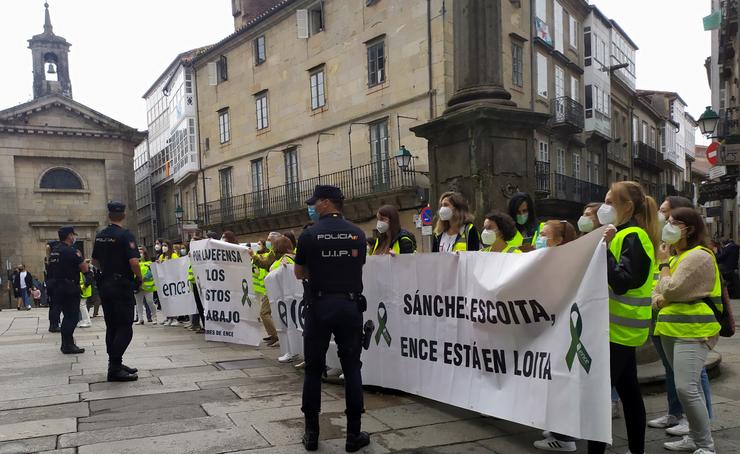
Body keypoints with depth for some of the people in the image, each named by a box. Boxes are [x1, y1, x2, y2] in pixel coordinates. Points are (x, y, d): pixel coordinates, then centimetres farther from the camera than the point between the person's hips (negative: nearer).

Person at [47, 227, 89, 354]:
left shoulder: (54, 250, 11)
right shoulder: (71, 251, -15)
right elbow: (85, 269, -16)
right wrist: (80, 257, -1)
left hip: (57, 287, 9)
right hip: (70, 289, -9)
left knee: (67, 316, 18)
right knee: (73, 317, -2)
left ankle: (66, 344, 24)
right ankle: (68, 346, -2)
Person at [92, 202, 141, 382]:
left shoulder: (100, 236, 9)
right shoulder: (125, 235, -15)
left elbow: (95, 260, 18)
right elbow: (133, 261, -23)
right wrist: (139, 278, -7)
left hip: (105, 284, 8)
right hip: (122, 285, -8)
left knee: (111, 327, 13)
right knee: (125, 328, -5)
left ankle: (115, 363, 20)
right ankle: (115, 368, -9)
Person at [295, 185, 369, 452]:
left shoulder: (309, 235, -6)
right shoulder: (357, 234, 1)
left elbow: (299, 273, 3)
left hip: (320, 305, -1)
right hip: (350, 305, 2)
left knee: (314, 369, 10)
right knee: (352, 368, 8)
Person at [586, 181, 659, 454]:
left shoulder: (632, 237, -15)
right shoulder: (626, 235, 16)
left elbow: (622, 282, -24)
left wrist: (603, 248, -26)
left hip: (619, 329, -10)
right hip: (622, 328, 10)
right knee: (628, 390, 15)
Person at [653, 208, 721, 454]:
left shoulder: (699, 256, -13)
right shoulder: (678, 256, 18)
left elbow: (671, 290, -19)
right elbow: (659, 290, 19)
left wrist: (663, 262, -5)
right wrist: (658, 299, -4)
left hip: (693, 331, -10)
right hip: (672, 329, 10)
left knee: (687, 388, -17)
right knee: (687, 387, 14)